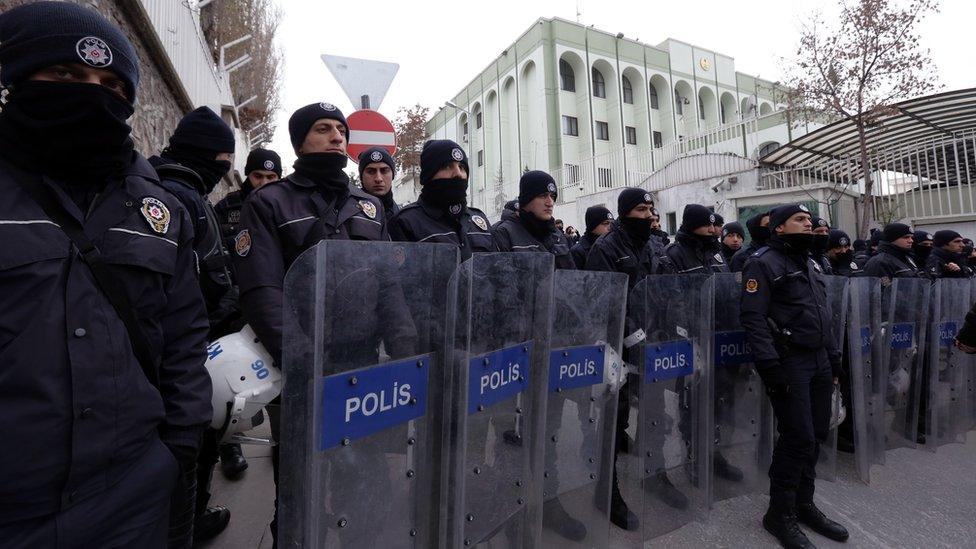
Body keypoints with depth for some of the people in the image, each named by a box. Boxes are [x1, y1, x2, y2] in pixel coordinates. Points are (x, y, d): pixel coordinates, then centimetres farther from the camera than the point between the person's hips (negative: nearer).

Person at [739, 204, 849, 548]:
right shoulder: (764, 263, -9)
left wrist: (834, 359, 17)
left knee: (816, 435, 12)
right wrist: (770, 366, -22)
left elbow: (823, 316, 22)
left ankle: (803, 504, 28)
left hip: (819, 362, 8)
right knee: (798, 438, -5)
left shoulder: (809, 264, 18)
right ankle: (779, 514, 11)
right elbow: (753, 317, -17)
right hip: (789, 363, -8)